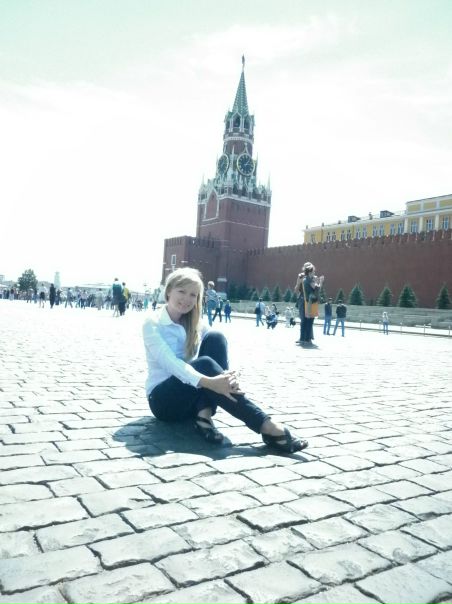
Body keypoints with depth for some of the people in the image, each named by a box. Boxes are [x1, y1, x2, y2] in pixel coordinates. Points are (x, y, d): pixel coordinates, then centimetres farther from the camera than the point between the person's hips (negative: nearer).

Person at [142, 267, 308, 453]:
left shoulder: (195, 324, 8)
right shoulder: (152, 323, -10)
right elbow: (169, 362, -25)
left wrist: (228, 375, -28)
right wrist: (208, 382, -40)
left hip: (192, 397, 5)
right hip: (162, 399, -5)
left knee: (215, 338, -18)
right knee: (205, 365, -33)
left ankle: (204, 414, -27)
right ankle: (268, 426, -38)